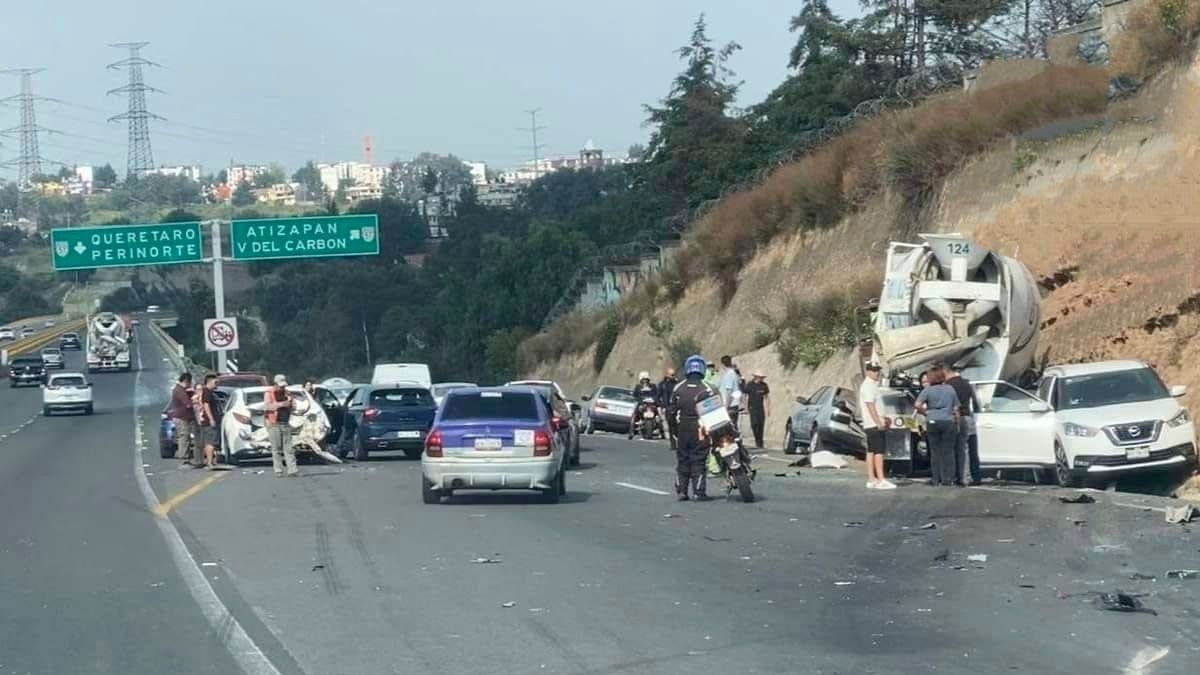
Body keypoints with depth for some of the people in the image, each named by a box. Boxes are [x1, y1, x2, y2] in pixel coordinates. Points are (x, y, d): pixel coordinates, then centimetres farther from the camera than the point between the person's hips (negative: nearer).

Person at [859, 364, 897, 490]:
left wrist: (883, 418, 21)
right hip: (874, 424, -10)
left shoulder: (872, 385, 18)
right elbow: (870, 406, -21)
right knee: (879, 451, -12)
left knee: (871, 451, 9)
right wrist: (879, 422, -24)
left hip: (871, 424, 10)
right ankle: (881, 480, -15)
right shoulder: (868, 386, -14)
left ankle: (871, 479, 11)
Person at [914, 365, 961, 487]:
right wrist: (957, 423, 12)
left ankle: (935, 479, 5)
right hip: (949, 422, 1)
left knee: (935, 452, 5)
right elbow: (956, 409, 7)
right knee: (948, 451, 3)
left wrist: (925, 413, 3)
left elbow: (918, 405, -13)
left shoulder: (928, 390, -1)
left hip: (933, 422, -1)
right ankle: (947, 479, 2)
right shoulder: (950, 389, 6)